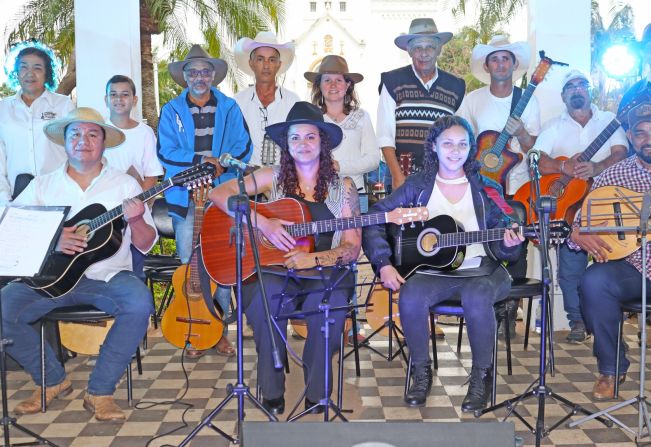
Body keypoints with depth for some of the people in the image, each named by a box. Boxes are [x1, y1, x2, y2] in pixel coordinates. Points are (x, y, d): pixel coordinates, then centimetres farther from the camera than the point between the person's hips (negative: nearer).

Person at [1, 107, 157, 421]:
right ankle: (53, 380, 3)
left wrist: (136, 220, -18)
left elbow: (146, 245, 5)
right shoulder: (42, 185, 11)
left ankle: (100, 391, -14)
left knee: (139, 303, -31)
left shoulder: (124, 185, 8)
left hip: (106, 277, -1)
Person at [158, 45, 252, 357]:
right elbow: (166, 153, -3)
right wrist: (201, 161, -16)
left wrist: (222, 164, -16)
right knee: (188, 263, 1)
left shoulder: (229, 109, 11)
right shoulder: (171, 111, 8)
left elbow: (243, 147, 2)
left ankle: (219, 328, 12)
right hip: (185, 198, 0)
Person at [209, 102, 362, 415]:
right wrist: (263, 223, -13)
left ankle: (317, 393, -13)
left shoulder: (343, 188, 9)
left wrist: (313, 258, -15)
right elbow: (218, 193, 1)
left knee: (330, 302, -35)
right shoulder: (273, 178, 10)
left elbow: (352, 248, 4)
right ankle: (272, 394, -16)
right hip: (274, 266, 1)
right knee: (265, 297, -34)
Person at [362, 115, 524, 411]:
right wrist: (384, 265, -10)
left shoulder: (486, 190, 9)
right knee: (410, 296, -32)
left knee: (477, 297, -35)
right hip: (432, 272, 1)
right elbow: (373, 221, 3)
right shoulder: (418, 186, 8)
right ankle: (421, 370, -6)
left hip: (480, 272, 0)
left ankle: (481, 376, -10)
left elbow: (500, 249, 9)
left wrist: (508, 245, -16)